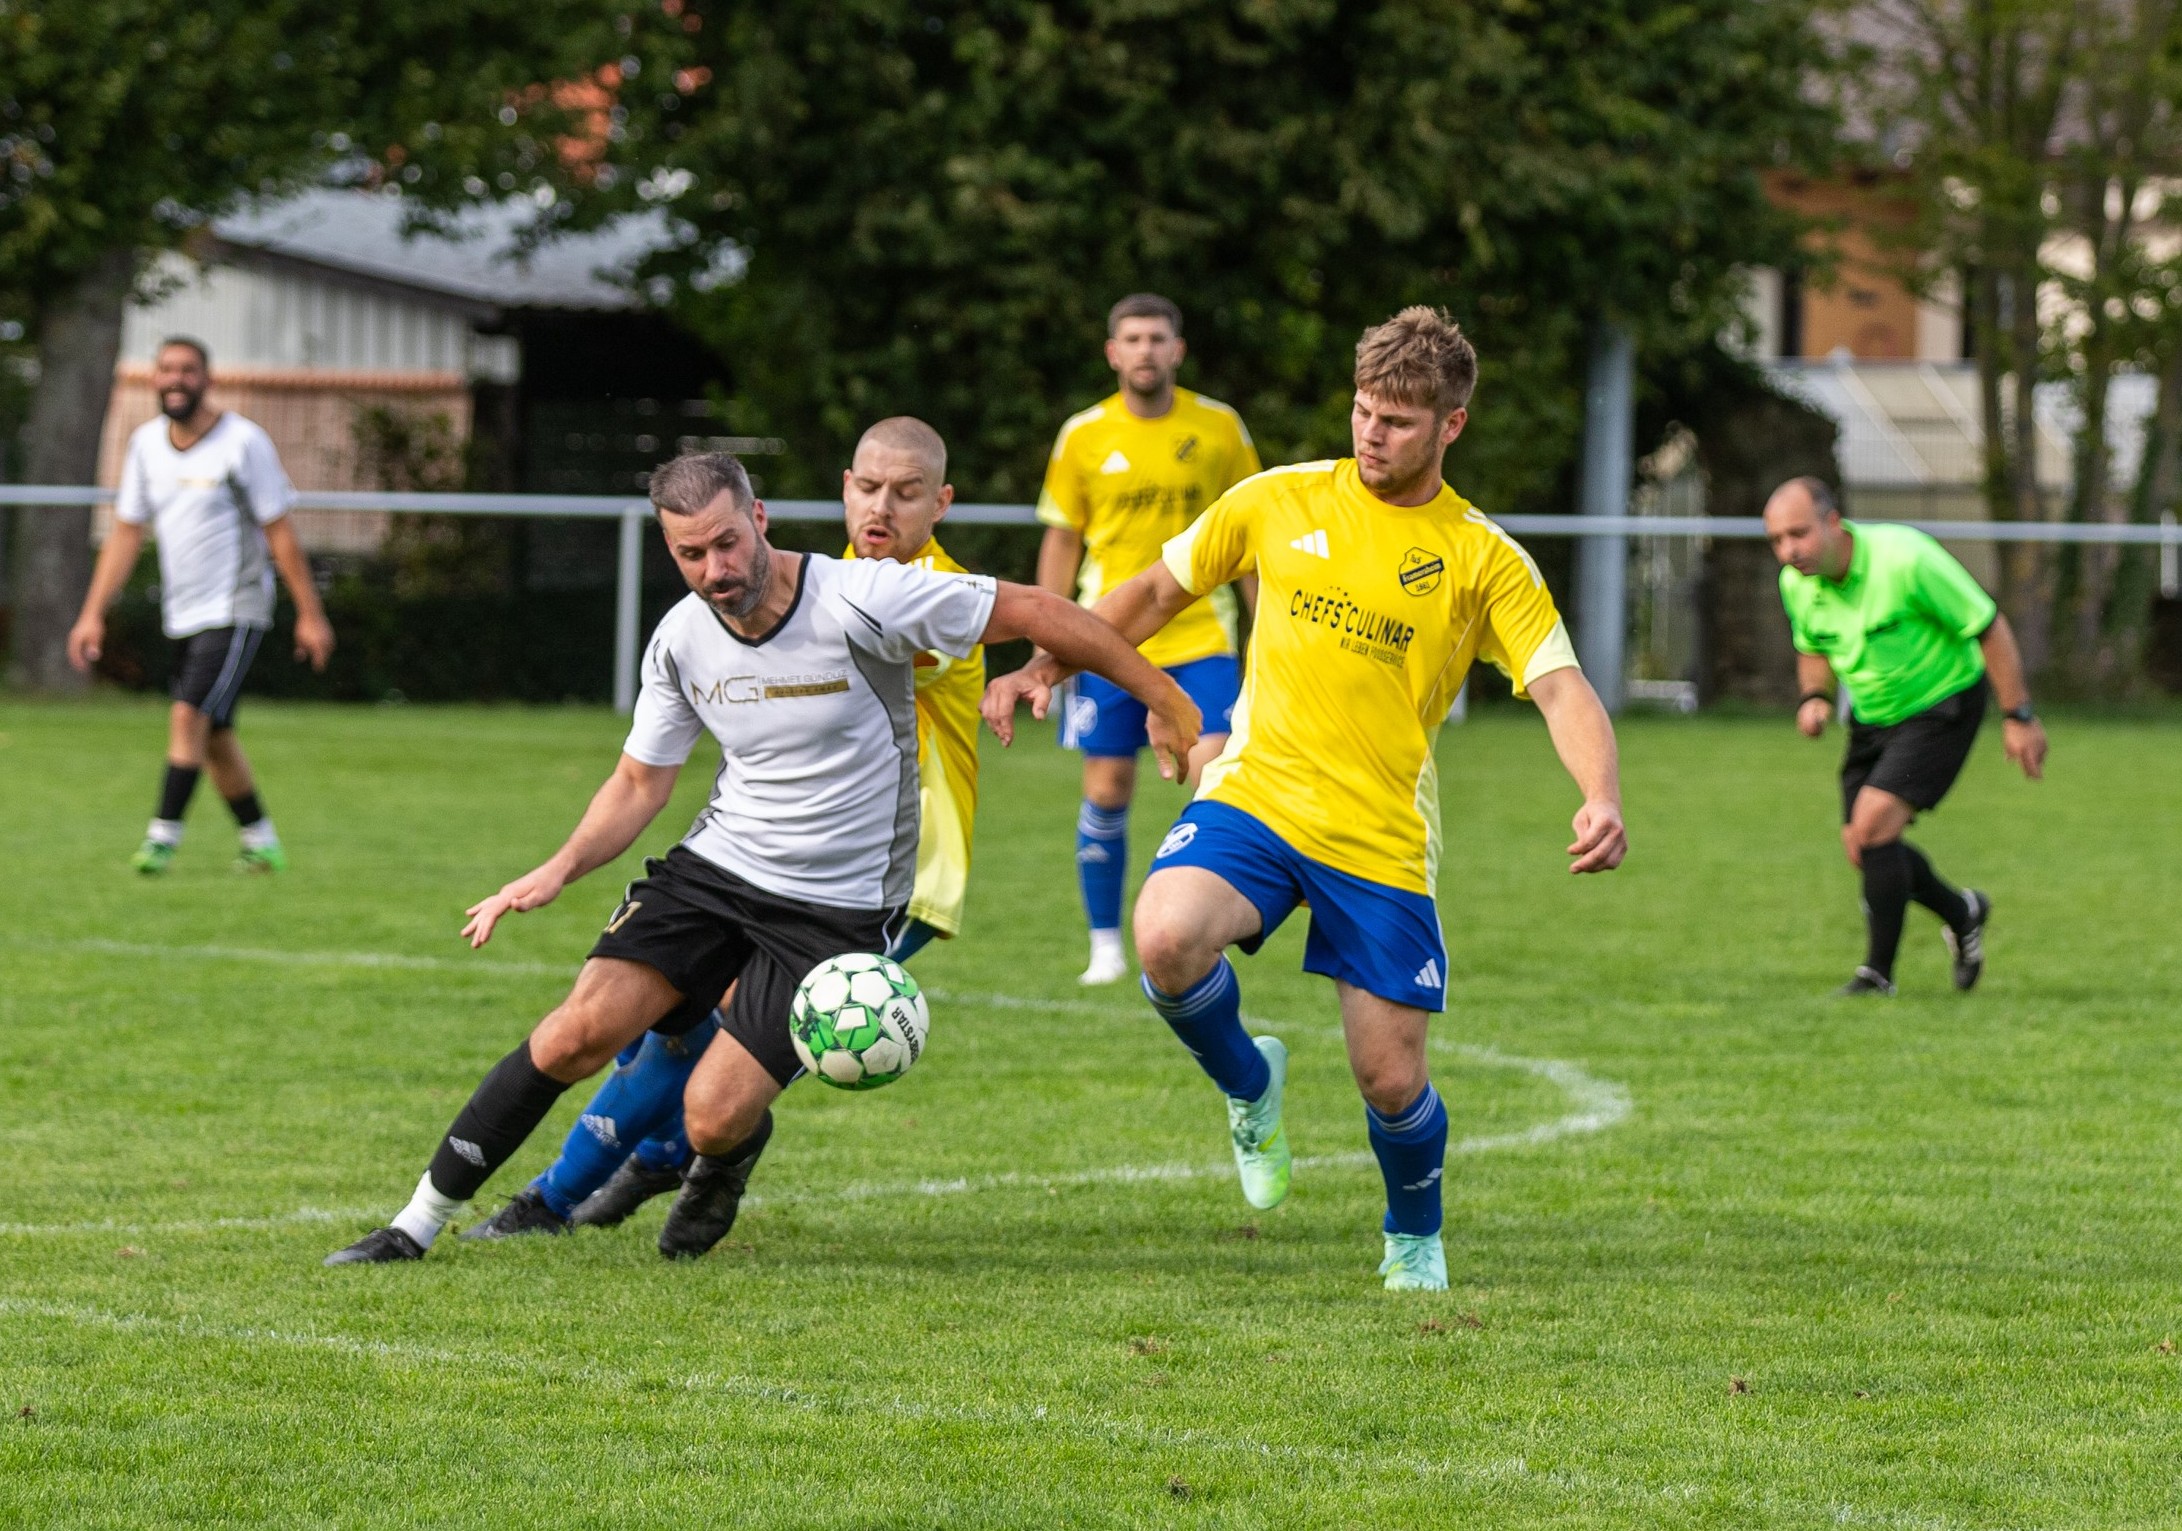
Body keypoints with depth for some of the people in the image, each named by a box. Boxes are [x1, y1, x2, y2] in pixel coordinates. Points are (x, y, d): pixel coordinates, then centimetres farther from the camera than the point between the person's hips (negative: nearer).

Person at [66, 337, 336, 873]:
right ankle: (261, 844, 22)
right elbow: (125, 533, 10)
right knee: (213, 736, 10)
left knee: (190, 714, -19)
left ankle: (163, 837, -19)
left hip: (235, 611, -6)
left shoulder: (243, 442, -10)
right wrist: (93, 613, 4)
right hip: (183, 615, 6)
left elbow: (280, 533, -7)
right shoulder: (146, 442, 6)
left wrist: (310, 615, -6)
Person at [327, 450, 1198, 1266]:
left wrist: (1166, 703, -8)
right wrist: (557, 872, -5)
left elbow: (1036, 614, -12)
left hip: (835, 910, -4)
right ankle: (422, 1220, -3)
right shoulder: (681, 641, -2)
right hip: (716, 864, 4)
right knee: (581, 1029, -15)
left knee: (715, 1118, -14)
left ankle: (731, 1157, 27)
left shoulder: (861, 601, -20)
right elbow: (641, 781, 12)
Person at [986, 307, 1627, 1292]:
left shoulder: (1485, 561, -1)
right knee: (1167, 940, -30)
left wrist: (1601, 800, -29)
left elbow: (1561, 690, -10)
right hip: (1253, 800, 1)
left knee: (1392, 1081, -2)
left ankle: (1414, 1237, 32)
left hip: (1383, 840, -1)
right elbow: (1156, 593, 17)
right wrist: (1044, 669, 7)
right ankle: (1249, 1084, 3)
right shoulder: (1277, 504, 4)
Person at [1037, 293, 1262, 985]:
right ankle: (1106, 944, 14)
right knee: (1107, 791, 1)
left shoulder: (1220, 429, 1)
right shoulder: (1083, 437, 2)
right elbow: (1061, 542, 9)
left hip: (1200, 636, 0)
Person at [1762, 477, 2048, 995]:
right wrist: (1814, 698, -10)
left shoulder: (1904, 559, -28)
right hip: (1873, 717, 7)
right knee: (1860, 847, 4)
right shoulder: (1797, 584, -9)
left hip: (1941, 705, -7)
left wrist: (2018, 716, -16)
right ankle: (1961, 913, 32)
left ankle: (1878, 972, -8)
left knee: (1872, 824, -21)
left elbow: (1988, 626, -19)